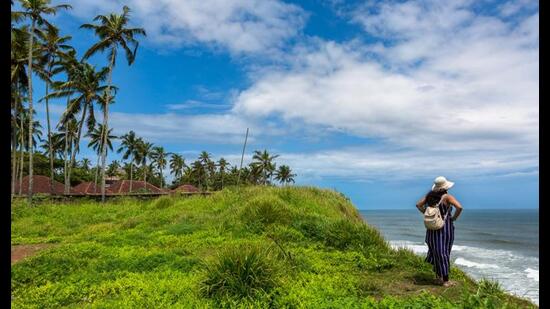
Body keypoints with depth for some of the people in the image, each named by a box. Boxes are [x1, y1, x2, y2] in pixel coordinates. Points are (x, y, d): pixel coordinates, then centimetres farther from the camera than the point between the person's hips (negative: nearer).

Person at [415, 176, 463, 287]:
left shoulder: (429, 195, 1)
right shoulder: (447, 197, -14)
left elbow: (418, 205, 6)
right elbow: (459, 207, -25)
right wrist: (454, 218, -10)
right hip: (445, 228, -4)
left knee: (436, 252, 16)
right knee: (444, 252, 4)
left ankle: (438, 276, 25)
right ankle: (445, 280, 11)